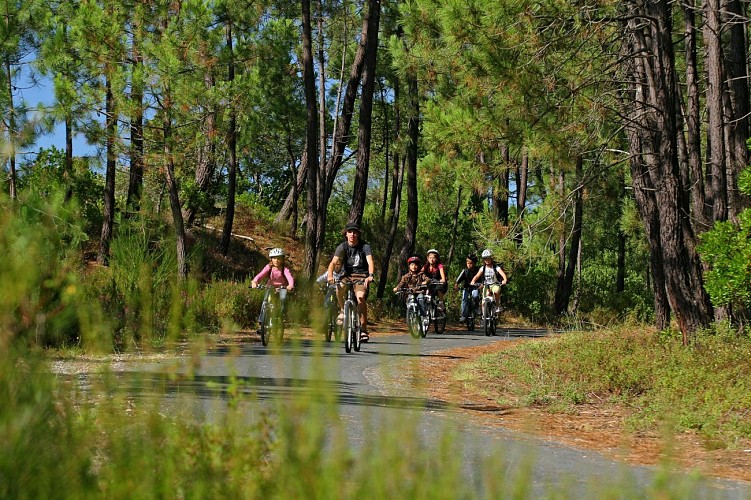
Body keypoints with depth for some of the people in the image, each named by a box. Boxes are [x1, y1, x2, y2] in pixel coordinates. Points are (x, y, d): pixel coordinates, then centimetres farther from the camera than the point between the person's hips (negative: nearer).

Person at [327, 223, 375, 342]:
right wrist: (330, 276, -37)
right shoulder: (343, 247, -5)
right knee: (339, 289, -30)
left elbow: (370, 261, -24)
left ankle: (363, 330, -22)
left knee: (361, 297, -28)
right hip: (347, 275, 2)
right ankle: (344, 310, 1)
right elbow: (333, 262, -17)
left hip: (362, 276, -2)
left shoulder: (365, 246, -9)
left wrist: (370, 275, -44)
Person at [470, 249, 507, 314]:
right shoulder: (483, 268, -2)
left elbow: (503, 274, -25)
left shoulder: (496, 267, -10)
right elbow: (477, 276, -13)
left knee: (496, 291, -36)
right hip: (486, 285, 2)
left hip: (495, 285, -2)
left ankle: (498, 306, -17)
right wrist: (473, 281, -34)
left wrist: (504, 280, -47)